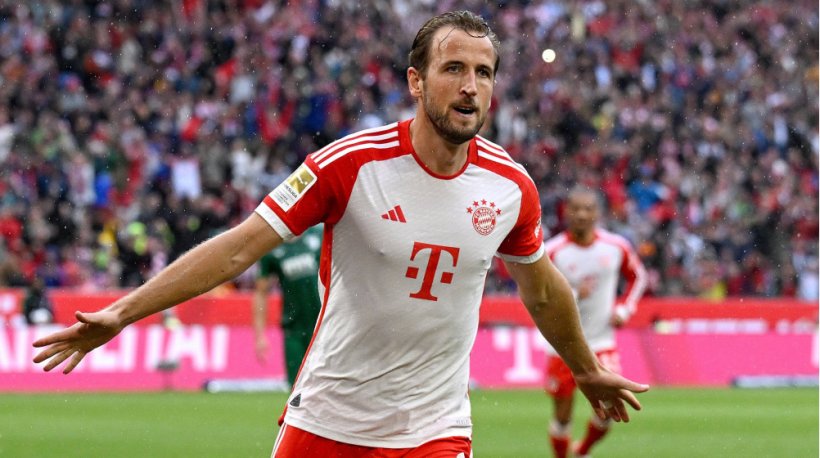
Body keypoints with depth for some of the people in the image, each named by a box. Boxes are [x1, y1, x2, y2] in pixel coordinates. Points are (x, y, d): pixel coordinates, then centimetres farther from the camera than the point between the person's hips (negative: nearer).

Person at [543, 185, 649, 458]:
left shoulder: (616, 247, -2)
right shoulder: (552, 251, -11)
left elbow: (638, 277, 16)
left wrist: (624, 310, 2)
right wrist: (573, 296, -25)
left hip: (602, 343, 2)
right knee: (563, 416, 3)